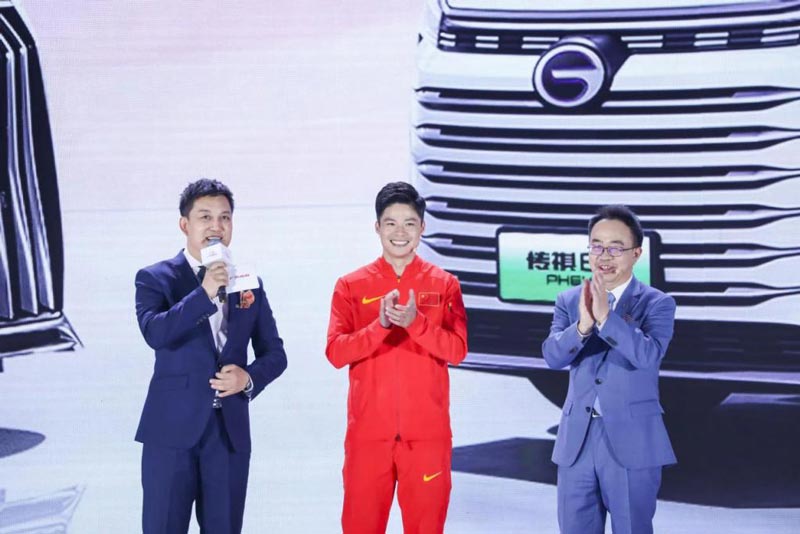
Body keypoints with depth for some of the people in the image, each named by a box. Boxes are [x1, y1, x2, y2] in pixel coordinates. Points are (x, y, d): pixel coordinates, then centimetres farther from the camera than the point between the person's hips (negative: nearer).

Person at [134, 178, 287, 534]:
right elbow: (154, 333, -18)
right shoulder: (155, 278, 0)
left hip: (230, 429, 4)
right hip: (172, 427, -3)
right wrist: (204, 293, -26)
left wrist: (249, 377, -8)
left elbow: (274, 353, 13)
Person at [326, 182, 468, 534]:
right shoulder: (350, 286, 5)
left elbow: (457, 350, -4)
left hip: (427, 431, 0)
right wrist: (380, 324, -18)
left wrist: (415, 322, -20)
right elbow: (336, 353, -4)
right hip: (368, 430, 0)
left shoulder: (444, 285, 5)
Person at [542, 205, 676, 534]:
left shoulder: (657, 304, -4)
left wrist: (605, 316, -29)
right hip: (576, 440, 3)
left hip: (632, 441, -3)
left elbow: (648, 355, -20)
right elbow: (552, 356, -7)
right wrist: (583, 325, -25)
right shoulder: (569, 301, 6)